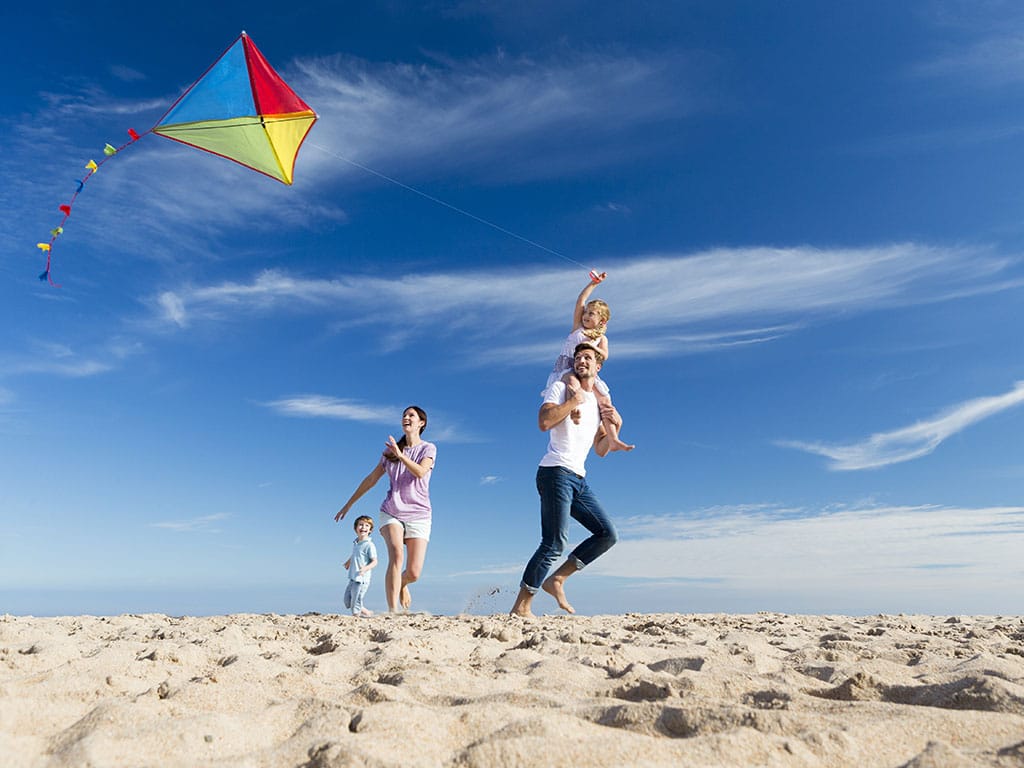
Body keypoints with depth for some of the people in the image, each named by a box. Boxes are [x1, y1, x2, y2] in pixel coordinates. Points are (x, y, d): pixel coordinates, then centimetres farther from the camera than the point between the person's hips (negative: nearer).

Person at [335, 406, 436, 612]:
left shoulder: (428, 448, 3)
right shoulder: (390, 450, 12)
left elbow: (420, 472, -17)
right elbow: (371, 479, 18)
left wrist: (400, 454, -17)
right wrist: (349, 504, 20)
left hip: (418, 514, -1)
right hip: (391, 512, 1)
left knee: (413, 573, -6)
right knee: (396, 555, -26)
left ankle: (402, 584, 32)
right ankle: (392, 611, -25)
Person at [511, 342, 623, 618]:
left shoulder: (599, 403, 24)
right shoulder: (561, 388, 4)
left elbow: (601, 451, 22)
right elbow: (544, 422, -15)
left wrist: (616, 426, 7)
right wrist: (575, 400, -9)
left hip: (578, 479, 8)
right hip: (556, 472, -8)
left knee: (607, 534, 3)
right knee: (555, 543, -14)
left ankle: (556, 579, 7)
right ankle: (521, 607, -6)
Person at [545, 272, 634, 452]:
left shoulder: (602, 339, 14)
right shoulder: (578, 327, 13)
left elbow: (604, 356, -6)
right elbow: (580, 301, 7)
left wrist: (591, 347, -21)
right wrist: (593, 283, 5)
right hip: (565, 369, -2)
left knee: (605, 399, -10)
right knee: (573, 380, -38)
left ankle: (613, 440, -8)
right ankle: (573, 412, -62)